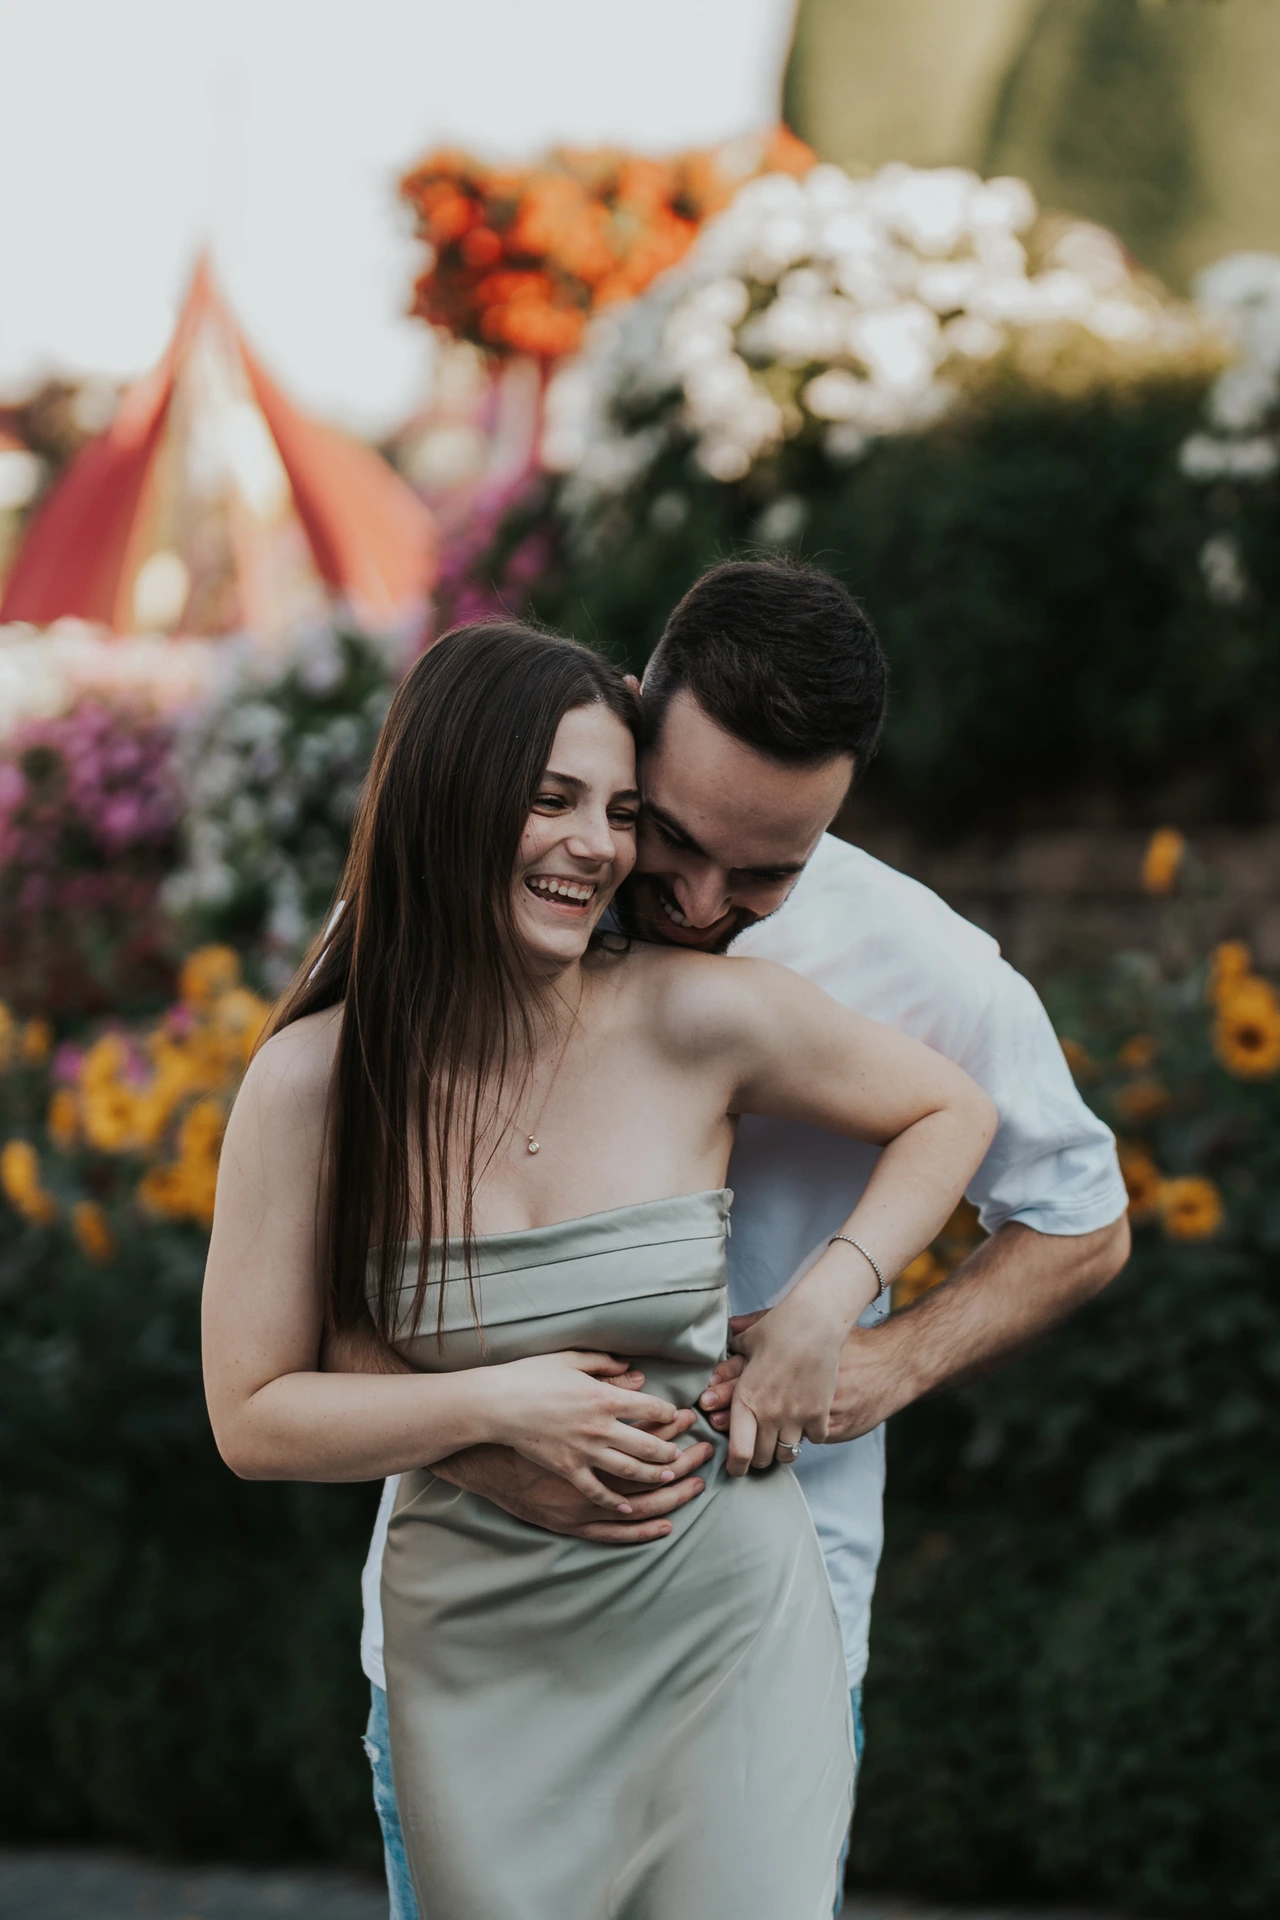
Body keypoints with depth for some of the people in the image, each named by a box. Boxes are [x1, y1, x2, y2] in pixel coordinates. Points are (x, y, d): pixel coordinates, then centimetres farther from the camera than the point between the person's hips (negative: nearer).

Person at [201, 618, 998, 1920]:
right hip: (482, 1655, 0)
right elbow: (253, 1419, -4)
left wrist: (825, 1304, -5)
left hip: (725, 1626, 0)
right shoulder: (313, 1082, -8)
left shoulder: (696, 1019, -8)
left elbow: (950, 1111, 8)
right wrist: (496, 1404, -16)